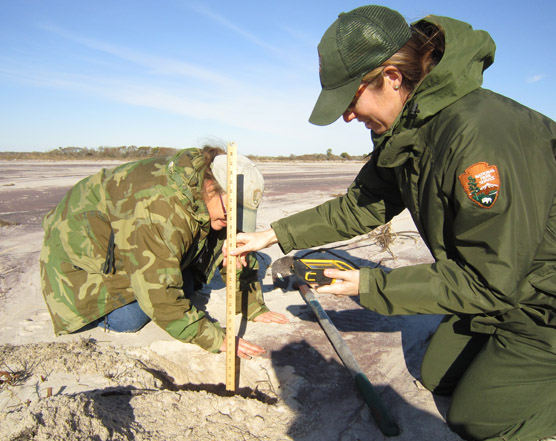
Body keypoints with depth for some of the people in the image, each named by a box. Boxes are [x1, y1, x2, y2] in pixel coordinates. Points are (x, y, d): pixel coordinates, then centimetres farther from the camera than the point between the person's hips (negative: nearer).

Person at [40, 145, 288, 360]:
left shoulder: (215, 204, -16)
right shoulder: (160, 210, -41)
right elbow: (158, 293, -40)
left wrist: (254, 309, -7)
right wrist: (215, 339, -37)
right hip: (84, 243, -7)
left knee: (184, 288, -5)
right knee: (128, 320, -16)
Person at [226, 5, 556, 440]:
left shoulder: (479, 136, -36)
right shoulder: (403, 131, -8)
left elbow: (489, 281, -29)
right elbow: (360, 206, 0)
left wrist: (369, 285, -25)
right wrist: (271, 236, -3)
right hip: (495, 276, 8)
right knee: (438, 376, 15)